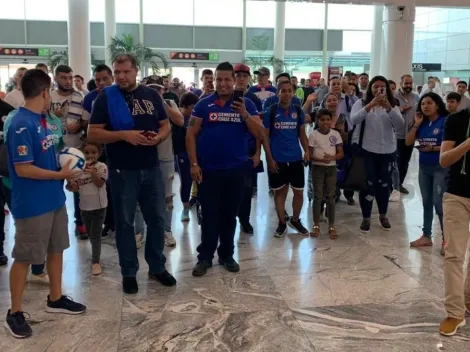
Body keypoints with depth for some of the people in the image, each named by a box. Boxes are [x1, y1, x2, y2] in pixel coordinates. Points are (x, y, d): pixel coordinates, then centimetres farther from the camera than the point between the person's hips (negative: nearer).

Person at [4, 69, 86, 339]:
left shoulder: (41, 120, 7)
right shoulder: (21, 125, -21)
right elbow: (23, 169, -22)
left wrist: (65, 169, 5)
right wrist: (61, 174, -15)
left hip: (54, 198, 9)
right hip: (32, 204, -9)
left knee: (56, 249, 18)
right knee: (24, 258, 4)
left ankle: (56, 299, 35)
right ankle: (15, 313, 20)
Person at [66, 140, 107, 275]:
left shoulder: (102, 167, -11)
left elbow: (100, 183, -20)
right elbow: (76, 188, 3)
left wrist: (93, 172, -35)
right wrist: (71, 186, -21)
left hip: (99, 206, -5)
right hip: (84, 206, 5)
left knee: (95, 234, -3)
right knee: (90, 234, 17)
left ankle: (95, 261, 5)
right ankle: (96, 254, 36)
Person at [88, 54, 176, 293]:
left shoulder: (151, 95, 7)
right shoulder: (106, 97, -4)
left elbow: (166, 125, 11)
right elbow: (92, 133, -8)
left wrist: (159, 137, -11)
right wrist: (122, 134, -21)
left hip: (151, 168, 4)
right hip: (122, 171, -3)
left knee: (157, 218, 10)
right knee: (125, 222, 6)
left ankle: (157, 267, 26)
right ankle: (129, 272, 20)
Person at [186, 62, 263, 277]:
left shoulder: (246, 104, 3)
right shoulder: (204, 105, 0)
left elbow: (259, 134, -2)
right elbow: (191, 134, 0)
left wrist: (244, 114, -17)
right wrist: (194, 164, -8)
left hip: (236, 169, 1)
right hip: (208, 169, -1)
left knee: (229, 215, 12)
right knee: (209, 215, 5)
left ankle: (227, 255, 25)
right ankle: (205, 257, 16)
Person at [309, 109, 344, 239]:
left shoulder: (336, 134, 1)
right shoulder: (313, 134, -5)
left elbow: (341, 153, 2)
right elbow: (309, 155, -6)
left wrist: (332, 157, -19)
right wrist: (321, 159, -23)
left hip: (331, 168, 2)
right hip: (317, 168, -2)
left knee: (330, 197, 5)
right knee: (318, 196, 3)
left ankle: (331, 226, 12)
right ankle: (316, 225, 13)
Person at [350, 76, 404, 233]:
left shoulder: (392, 105, 6)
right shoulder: (361, 103, -2)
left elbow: (400, 124, -11)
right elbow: (354, 120, -21)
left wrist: (388, 108, -26)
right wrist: (371, 105, -32)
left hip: (387, 151, 3)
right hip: (366, 150, -3)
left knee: (384, 184, 12)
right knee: (368, 184, -1)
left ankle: (383, 216, 29)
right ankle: (366, 218, 13)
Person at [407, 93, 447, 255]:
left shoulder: (446, 121, -11)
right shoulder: (422, 123, 7)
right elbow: (408, 142, 1)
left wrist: (433, 148, -19)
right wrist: (416, 124, -6)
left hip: (441, 167, -6)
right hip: (424, 167, 6)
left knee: (439, 203, -8)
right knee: (426, 202, 13)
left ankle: (446, 240, 3)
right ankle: (426, 236, 22)